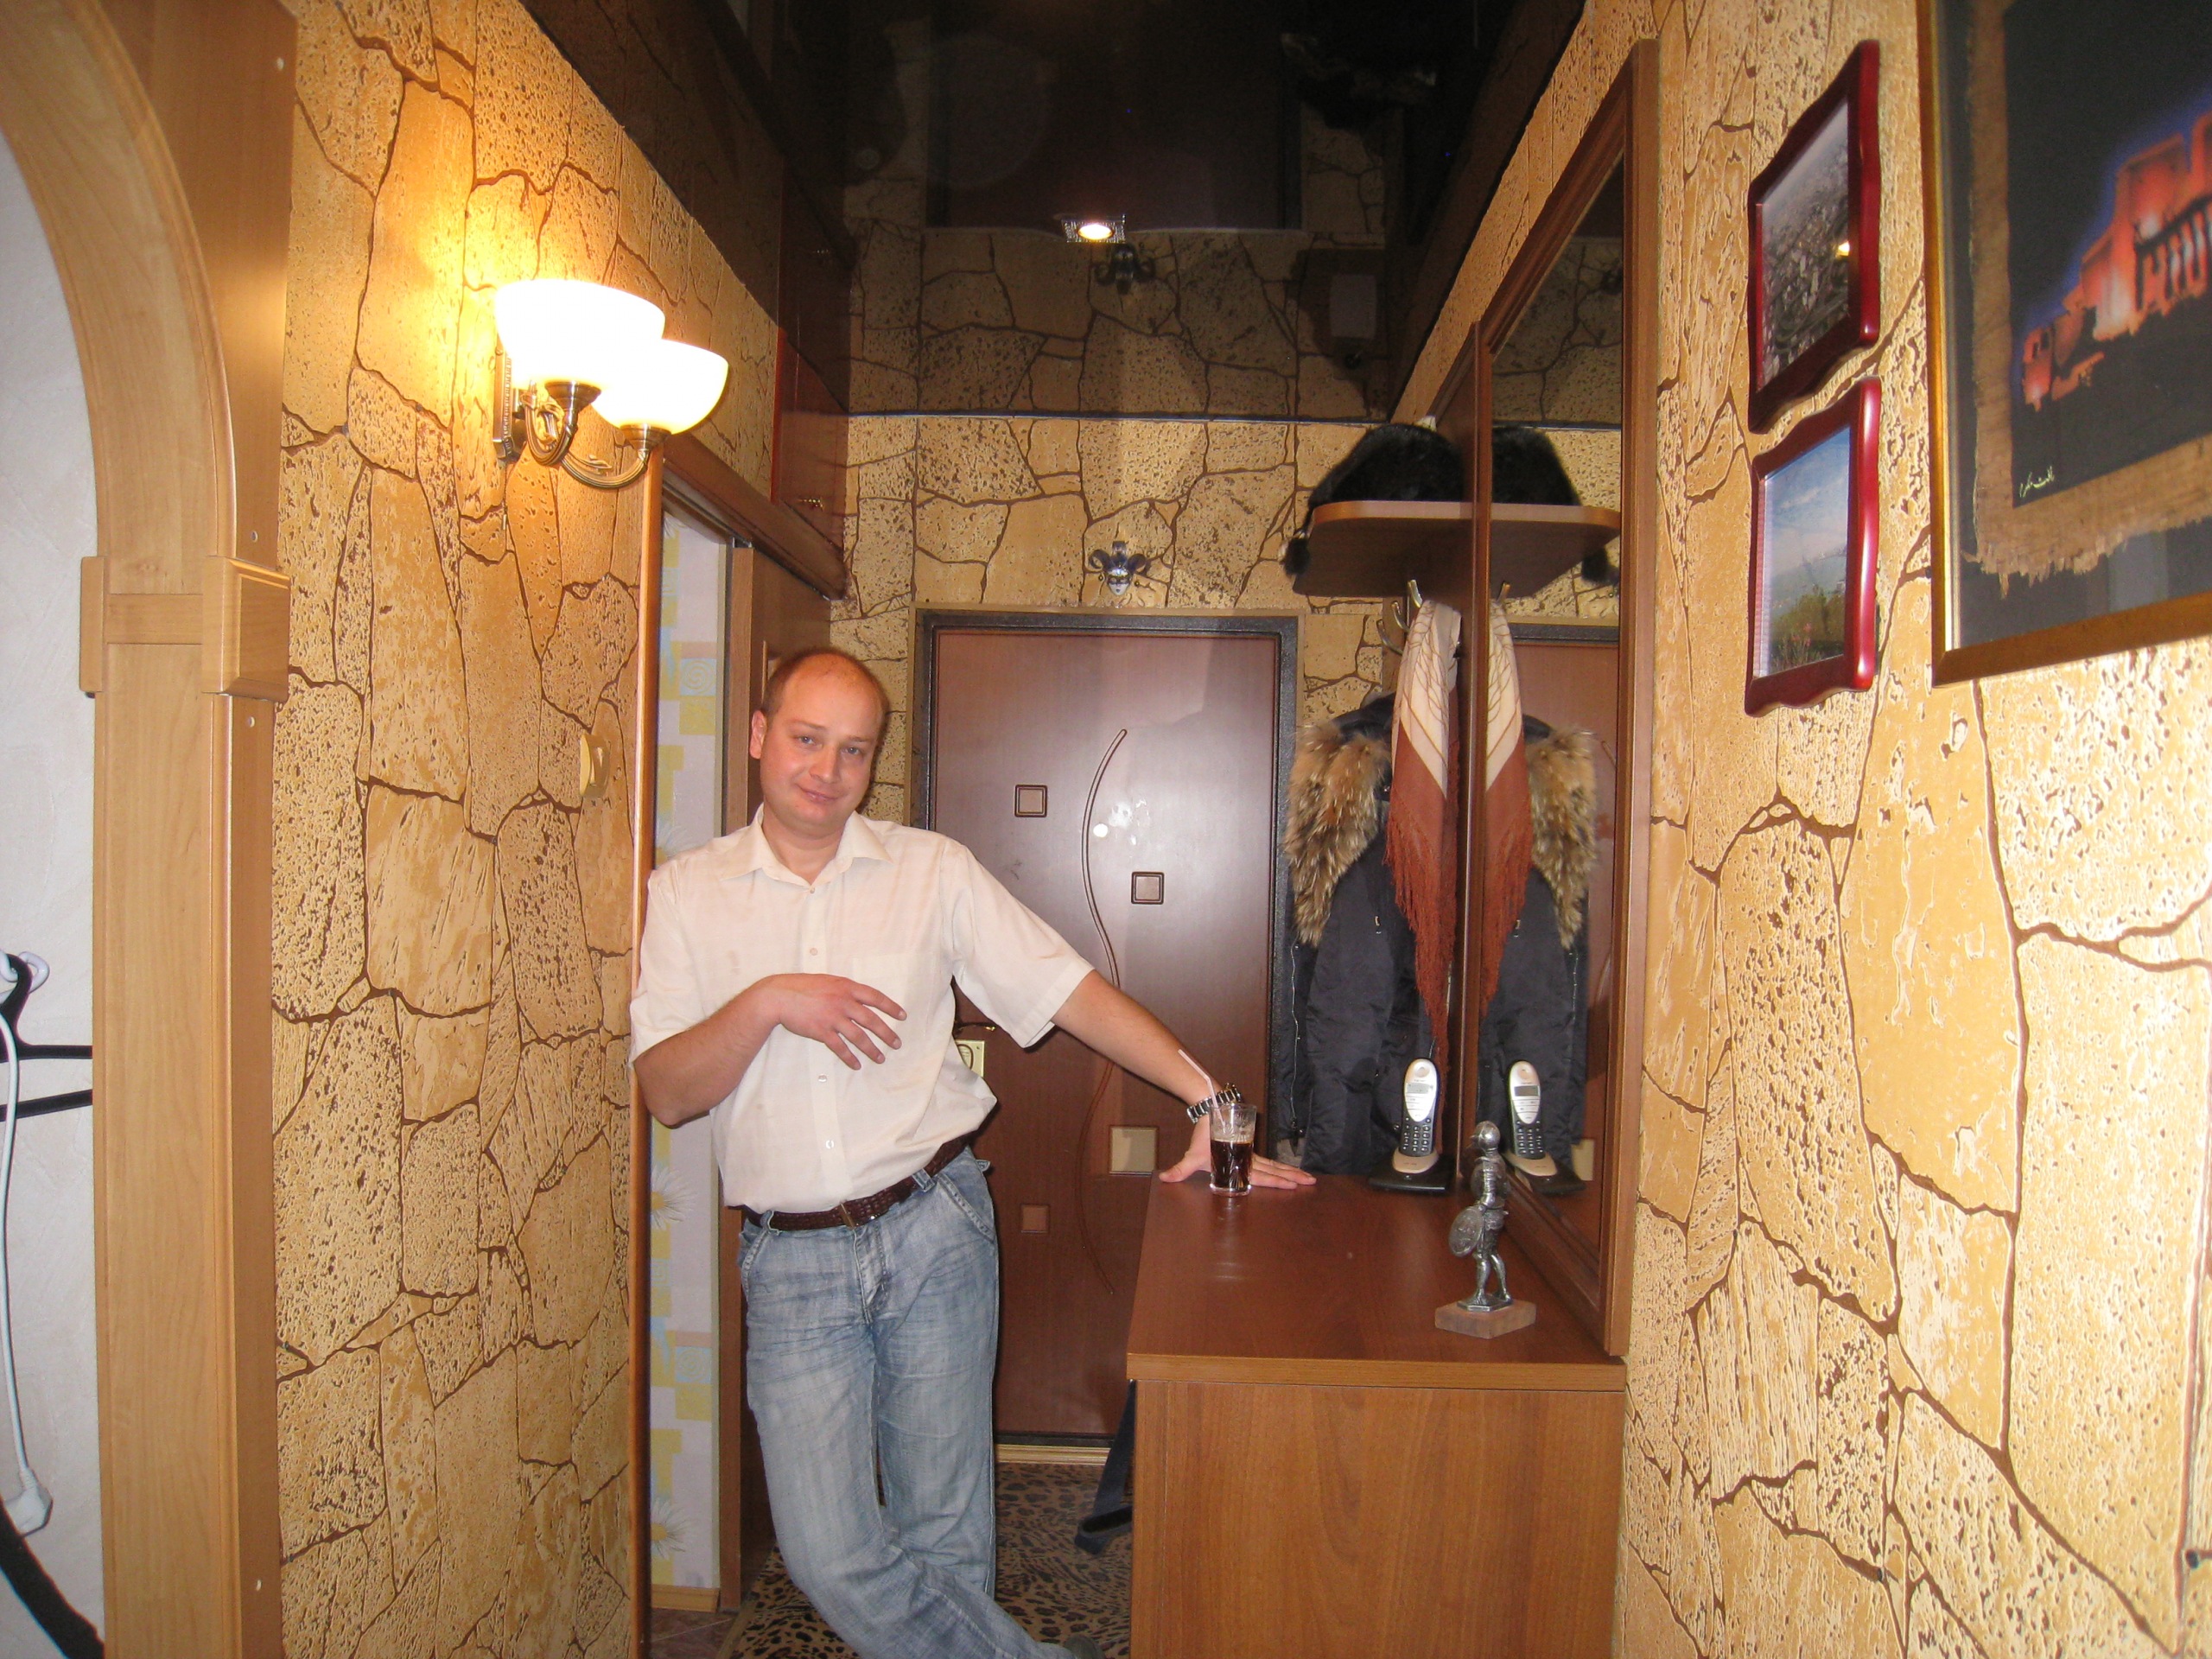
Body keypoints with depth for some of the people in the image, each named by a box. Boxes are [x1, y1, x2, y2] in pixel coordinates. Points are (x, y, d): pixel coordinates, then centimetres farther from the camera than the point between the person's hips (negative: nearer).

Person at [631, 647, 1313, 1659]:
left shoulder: (931, 871, 3)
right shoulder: (685, 894, 3)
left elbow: (1072, 993, 0)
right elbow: (666, 1092, -2)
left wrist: (1214, 1102, -7)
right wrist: (765, 1004, -18)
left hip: (932, 1231, 0)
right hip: (791, 1259, 1)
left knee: (946, 1538, 9)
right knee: (830, 1555, -3)